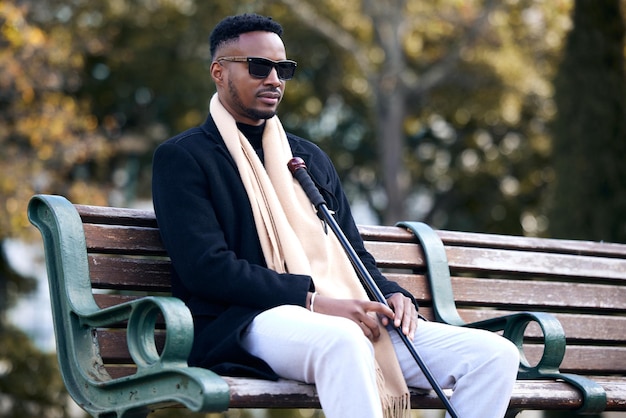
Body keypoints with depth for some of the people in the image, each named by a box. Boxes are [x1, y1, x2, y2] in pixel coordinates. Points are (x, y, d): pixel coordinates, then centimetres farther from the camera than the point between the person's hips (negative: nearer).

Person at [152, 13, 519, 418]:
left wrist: (392, 293, 2)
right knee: (342, 340, -42)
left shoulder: (311, 157, 25)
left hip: (344, 319, 7)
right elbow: (206, 266, -9)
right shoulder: (182, 157, 4)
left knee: (496, 354, -12)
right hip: (246, 324, -7)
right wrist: (313, 300, -17)